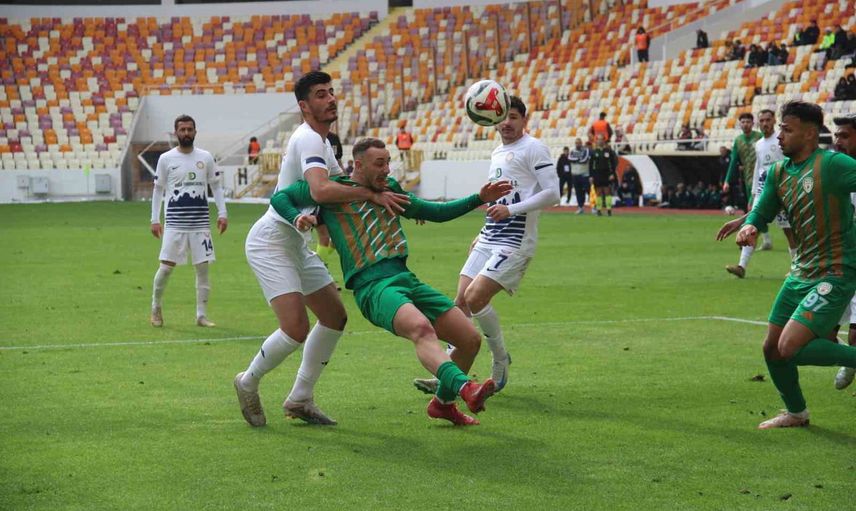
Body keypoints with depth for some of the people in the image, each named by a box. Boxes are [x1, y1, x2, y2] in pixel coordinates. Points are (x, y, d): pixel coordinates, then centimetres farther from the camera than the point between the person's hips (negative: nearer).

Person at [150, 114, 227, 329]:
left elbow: (216, 186, 12)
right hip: (175, 223, -2)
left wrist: (222, 213, 2)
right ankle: (156, 307, 17)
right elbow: (158, 190, 8)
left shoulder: (205, 157, 7)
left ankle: (202, 315, 8)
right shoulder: (166, 159, 2)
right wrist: (155, 219, 2)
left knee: (203, 267, 1)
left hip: (201, 222, 2)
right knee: (166, 266, -4)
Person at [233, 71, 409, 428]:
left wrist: (394, 200, 10)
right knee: (296, 328, -19)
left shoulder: (321, 142, 14)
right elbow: (321, 190, -37)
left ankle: (300, 399, 20)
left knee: (334, 317, 11)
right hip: (271, 243, -11)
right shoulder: (308, 140, -20)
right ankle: (248, 383, 8)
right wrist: (371, 194, -35)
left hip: (296, 246, 11)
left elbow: (341, 183, 23)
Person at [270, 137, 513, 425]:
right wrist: (298, 218, -12)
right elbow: (279, 198, 10)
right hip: (372, 286, -7)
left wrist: (480, 198, 22)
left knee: (471, 339, 1)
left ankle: (443, 402, 24)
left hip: (406, 279, 7)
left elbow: (436, 212, 31)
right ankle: (465, 389, -59)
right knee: (421, 327, -38)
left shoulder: (389, 188, 23)